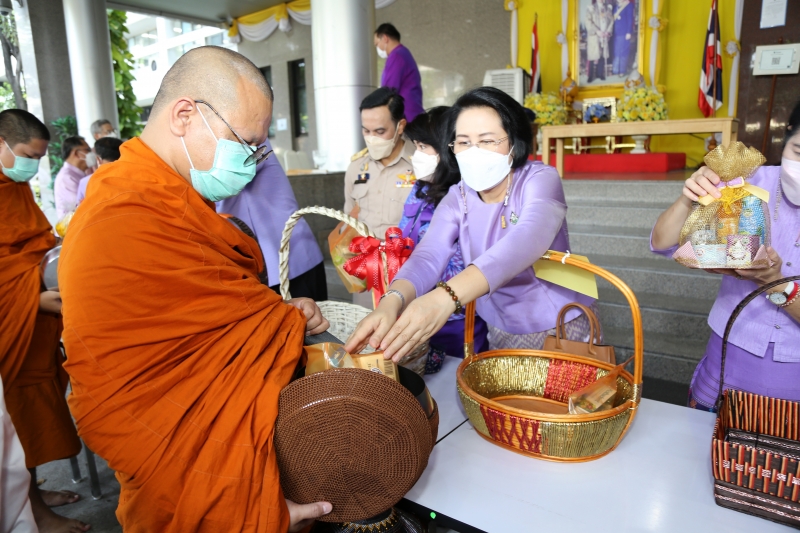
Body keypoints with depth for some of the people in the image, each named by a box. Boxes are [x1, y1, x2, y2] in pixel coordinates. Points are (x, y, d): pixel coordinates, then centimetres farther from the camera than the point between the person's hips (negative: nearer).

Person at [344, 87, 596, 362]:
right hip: (502, 334, 3)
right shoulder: (456, 200, -6)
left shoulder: (540, 180, -17)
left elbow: (528, 239, -38)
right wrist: (392, 302, -46)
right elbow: (427, 256, -23)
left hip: (562, 329, -3)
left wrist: (446, 296, -54)